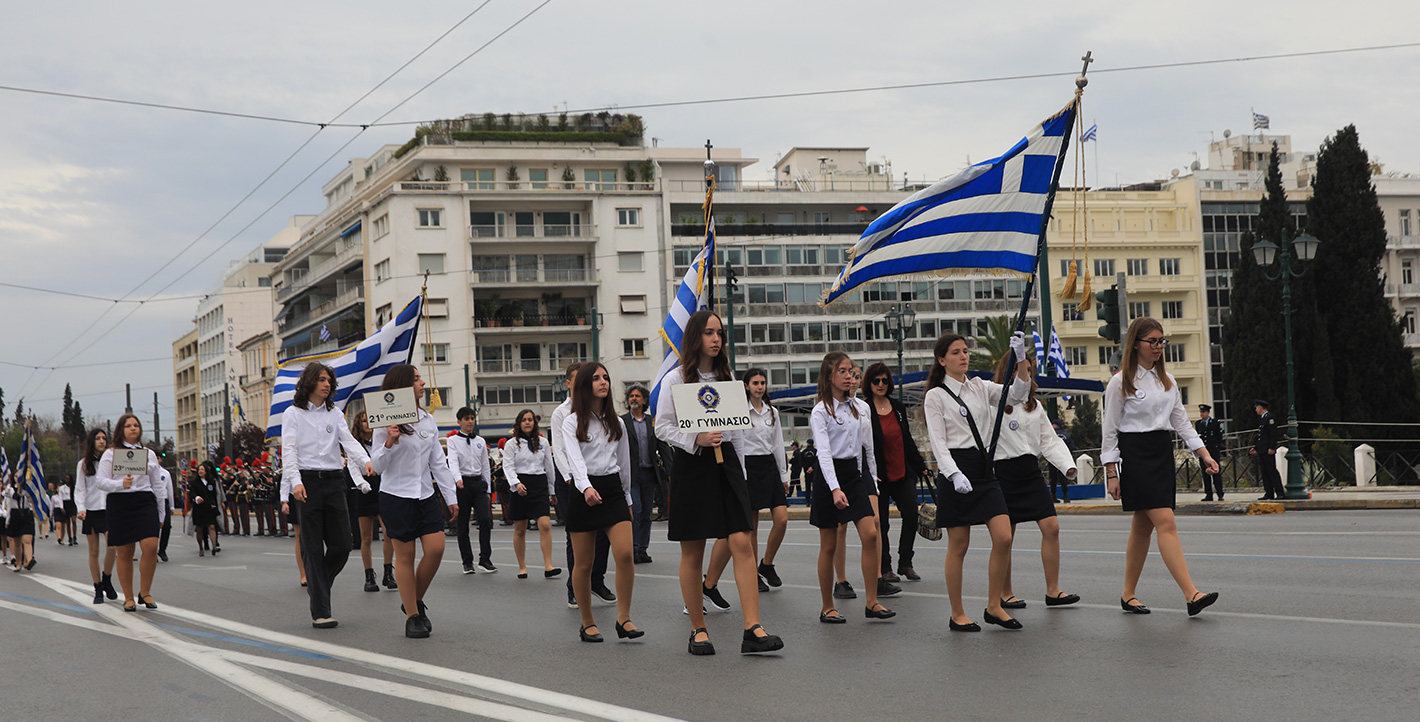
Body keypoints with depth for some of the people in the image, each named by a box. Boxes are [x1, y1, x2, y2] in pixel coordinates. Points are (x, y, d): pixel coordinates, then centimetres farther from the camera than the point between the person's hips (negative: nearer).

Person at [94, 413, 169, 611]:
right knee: (124, 553, 0)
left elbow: (158, 485, 18)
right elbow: (101, 480, 0)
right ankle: (129, 598, 11)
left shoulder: (149, 454, 15)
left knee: (151, 547, -15)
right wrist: (120, 484, -19)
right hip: (119, 504, -2)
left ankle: (145, 592, 0)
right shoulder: (111, 454, 7)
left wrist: (160, 513, 17)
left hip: (145, 502, 2)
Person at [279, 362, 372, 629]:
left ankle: (317, 585, 29)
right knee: (313, 549, -4)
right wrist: (295, 481, -20)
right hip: (308, 481, -4)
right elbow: (289, 451, -5)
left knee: (342, 546, 1)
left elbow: (348, 441, 2)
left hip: (334, 481, 4)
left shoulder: (335, 413, 15)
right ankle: (320, 612, -2)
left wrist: (366, 461, -18)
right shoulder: (293, 414, 3)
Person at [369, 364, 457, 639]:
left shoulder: (428, 420, 10)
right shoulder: (385, 423, -7)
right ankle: (412, 617, 7)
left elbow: (438, 461, 15)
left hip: (426, 495, 5)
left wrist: (451, 497, 13)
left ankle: (415, 601, 17)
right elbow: (377, 467, -7)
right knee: (405, 555, 0)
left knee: (436, 549, -6)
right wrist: (389, 442, -24)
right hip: (396, 495, -5)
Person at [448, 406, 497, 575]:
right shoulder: (453, 441, 1)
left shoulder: (480, 441, 13)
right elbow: (453, 461, -14)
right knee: (462, 525, 1)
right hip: (462, 484, -3)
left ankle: (485, 560, -6)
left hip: (479, 482, 3)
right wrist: (458, 478, -32)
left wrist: (488, 489, 10)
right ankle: (467, 562, 9)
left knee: (485, 519, -11)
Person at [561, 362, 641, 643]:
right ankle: (587, 623, 15)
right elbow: (575, 459, -18)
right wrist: (586, 487, -34)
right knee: (583, 564, 2)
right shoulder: (571, 422, -1)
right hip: (583, 491, -3)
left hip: (613, 489, 3)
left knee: (625, 554, -15)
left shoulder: (616, 423, 13)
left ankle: (623, 619, -7)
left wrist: (627, 498, 22)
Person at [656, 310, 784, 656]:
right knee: (692, 552, 2)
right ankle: (698, 630, 14)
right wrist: (696, 439, -18)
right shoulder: (675, 379, -2)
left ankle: (753, 629, -13)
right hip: (691, 464, -4)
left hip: (725, 462, 4)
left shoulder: (727, 376, 13)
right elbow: (662, 427, -5)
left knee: (742, 543, -9)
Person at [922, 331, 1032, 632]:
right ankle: (957, 615, 10)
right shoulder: (936, 396, -2)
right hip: (955, 471, -5)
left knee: (1004, 538, -5)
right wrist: (954, 474, -24)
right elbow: (938, 442, -9)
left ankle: (994, 607, 8)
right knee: (958, 547, 0)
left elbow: (1015, 396, -1)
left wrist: (1021, 360, -15)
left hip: (984, 468, 5)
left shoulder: (980, 387, 13)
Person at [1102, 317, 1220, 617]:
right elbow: (1109, 430, -4)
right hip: (1135, 455, -7)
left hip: (1163, 453, 7)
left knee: (1143, 526, 9)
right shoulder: (1120, 382, -5)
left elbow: (1181, 421, 16)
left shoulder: (1167, 380, 13)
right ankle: (1192, 595, -22)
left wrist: (1204, 454, 6)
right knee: (1166, 522, -15)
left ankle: (1128, 595, 18)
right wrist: (1111, 474, -8)